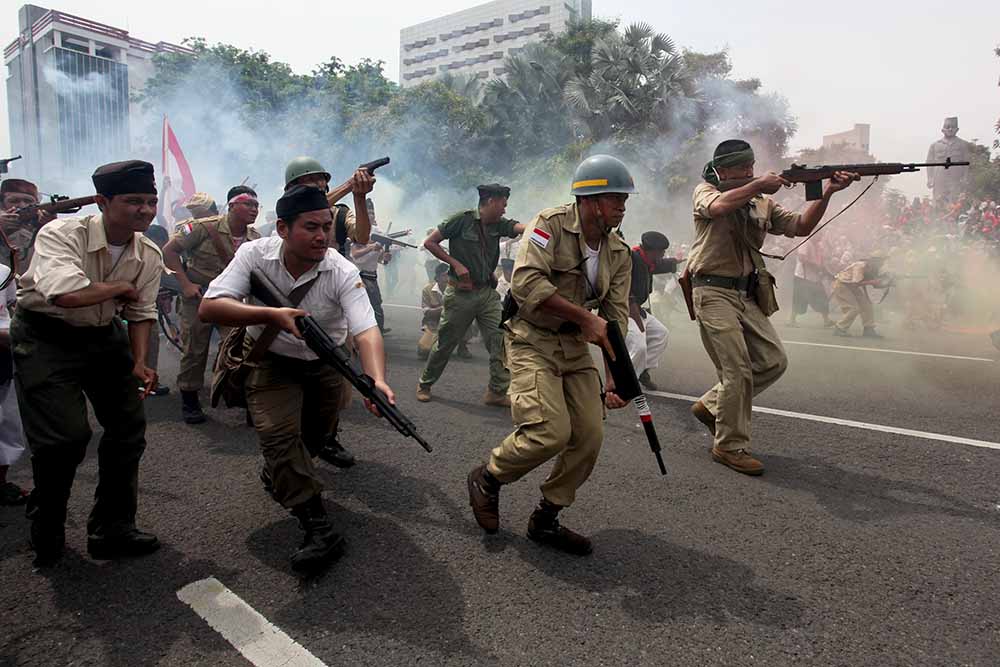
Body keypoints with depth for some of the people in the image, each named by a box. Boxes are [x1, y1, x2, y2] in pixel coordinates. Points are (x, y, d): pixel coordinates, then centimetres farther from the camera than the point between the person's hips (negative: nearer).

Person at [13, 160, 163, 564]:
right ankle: (46, 530, 18)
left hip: (104, 336, 6)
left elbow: (141, 314, 2)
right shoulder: (61, 234, -24)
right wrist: (121, 286, -24)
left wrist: (140, 363, -12)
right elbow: (66, 294, -41)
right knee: (66, 436, -13)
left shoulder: (150, 256, -6)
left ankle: (112, 529, 23)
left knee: (128, 427, 5)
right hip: (45, 338, -6)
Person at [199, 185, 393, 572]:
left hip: (323, 365, 2)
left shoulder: (342, 273, -24)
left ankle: (277, 473, 51)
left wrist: (377, 380, -55)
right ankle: (318, 529, -18)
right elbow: (208, 308, -27)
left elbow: (366, 332, -36)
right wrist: (272, 315, -41)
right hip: (271, 361, -1)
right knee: (278, 432, -22)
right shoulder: (255, 255, -20)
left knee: (316, 435, 15)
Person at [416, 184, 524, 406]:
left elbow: (524, 228, -8)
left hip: (488, 292, 5)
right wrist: (456, 264, -12)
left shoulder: (499, 225, 8)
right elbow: (429, 242, -6)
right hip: (461, 293, -5)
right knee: (445, 343, 6)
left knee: (501, 341, -5)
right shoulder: (462, 220, -7)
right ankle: (424, 384, 26)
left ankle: (497, 392, 4)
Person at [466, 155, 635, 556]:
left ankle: (546, 519, 20)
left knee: (589, 437, 0)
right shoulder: (551, 224, -12)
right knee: (551, 432, -20)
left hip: (575, 346, 7)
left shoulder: (619, 255, 6)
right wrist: (585, 317, -25)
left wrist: (614, 377, -8)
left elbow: (615, 317, 3)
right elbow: (526, 282, -26)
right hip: (532, 339, -7)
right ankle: (487, 479, 10)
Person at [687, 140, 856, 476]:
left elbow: (801, 226, 7)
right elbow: (718, 207, -24)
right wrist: (758, 185, -19)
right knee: (738, 370, -9)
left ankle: (711, 405, 19)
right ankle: (730, 446, 5)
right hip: (714, 293, -7)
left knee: (774, 361, 4)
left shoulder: (762, 204, 15)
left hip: (748, 296, 7)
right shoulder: (705, 191, 0)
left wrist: (827, 192, -5)